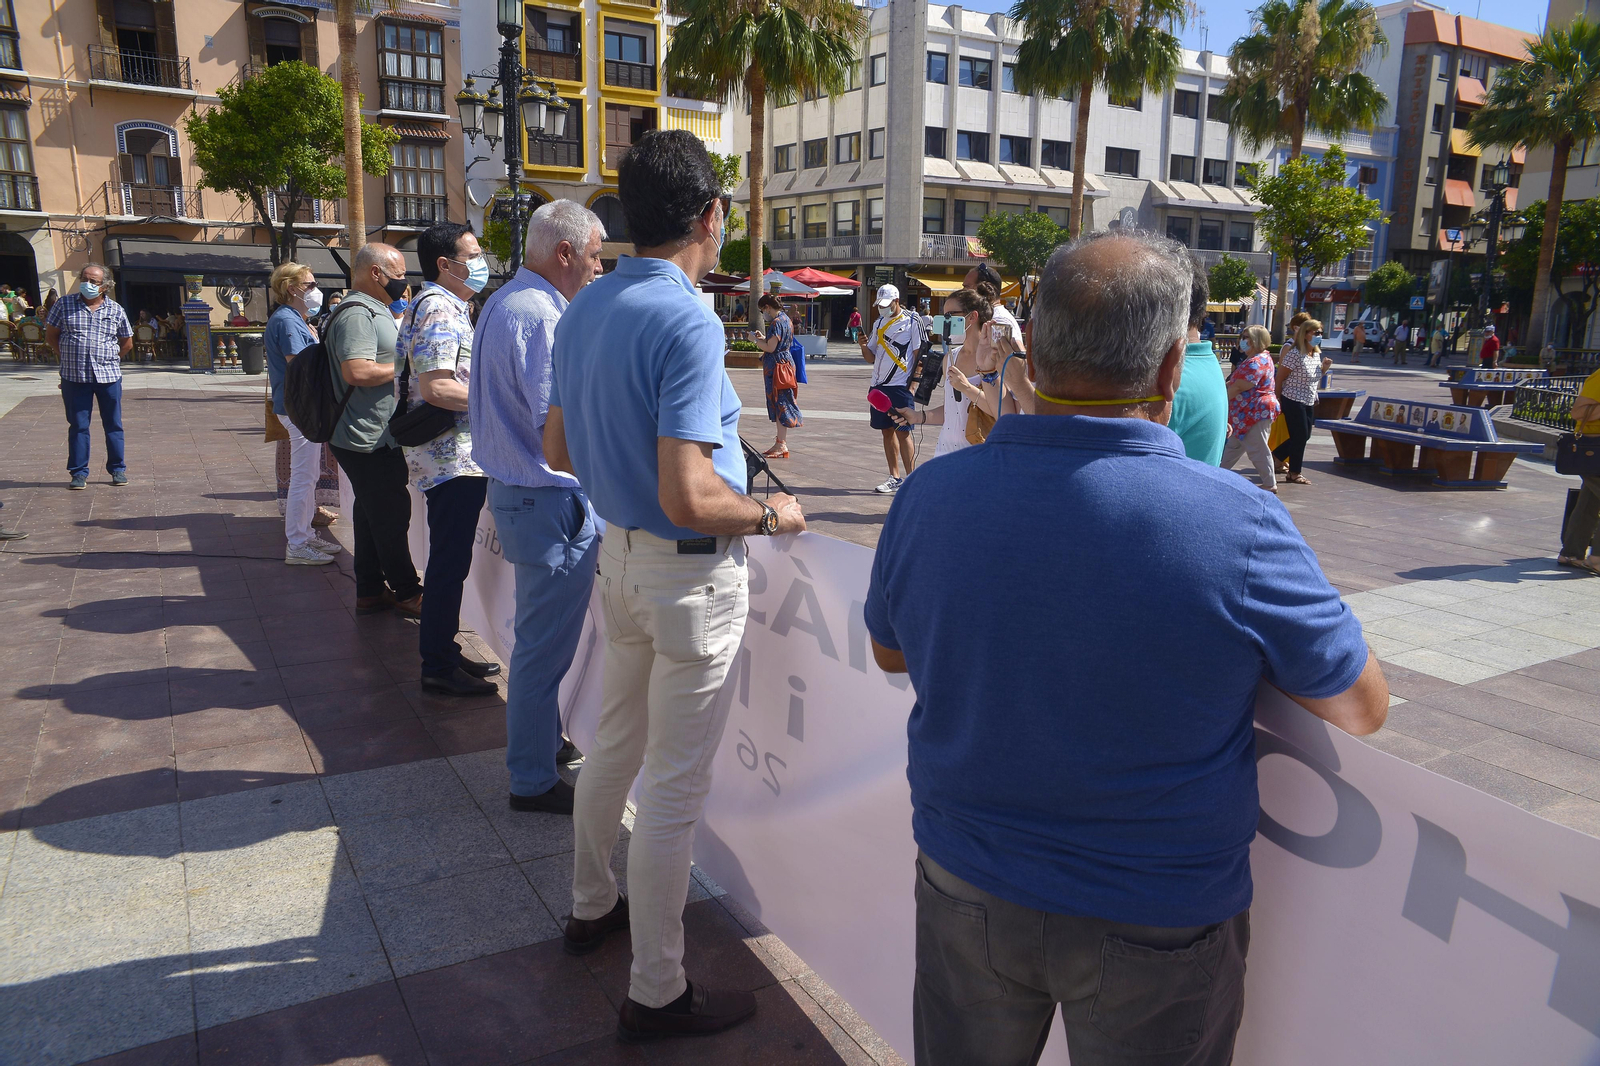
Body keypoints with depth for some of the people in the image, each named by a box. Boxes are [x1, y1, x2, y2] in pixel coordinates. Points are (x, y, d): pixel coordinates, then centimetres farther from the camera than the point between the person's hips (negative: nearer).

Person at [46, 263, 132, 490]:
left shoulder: (116, 310, 4)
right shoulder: (64, 305, 3)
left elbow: (127, 343, 14)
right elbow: (51, 335, 11)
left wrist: (108, 359, 9)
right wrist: (66, 357, 8)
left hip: (109, 376, 0)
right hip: (74, 377, 0)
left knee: (113, 424, 7)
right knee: (78, 426, 4)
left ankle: (117, 469, 17)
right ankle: (79, 473, 10)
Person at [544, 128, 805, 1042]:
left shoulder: (585, 309, 4)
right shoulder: (687, 321, -23)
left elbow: (560, 450, 13)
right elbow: (689, 499, -29)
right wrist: (771, 514, -12)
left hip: (620, 552, 9)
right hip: (692, 571, -8)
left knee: (618, 744, 24)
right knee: (673, 785, 3)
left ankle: (593, 905, 44)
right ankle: (658, 993, 19)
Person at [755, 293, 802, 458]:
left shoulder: (777, 322, -16)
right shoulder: (785, 319, 15)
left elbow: (770, 347, -20)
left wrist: (756, 340, -5)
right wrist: (763, 338, 13)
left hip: (777, 365, -10)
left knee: (780, 403, -8)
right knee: (780, 404, 12)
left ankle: (781, 445, -6)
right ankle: (781, 443, 17)